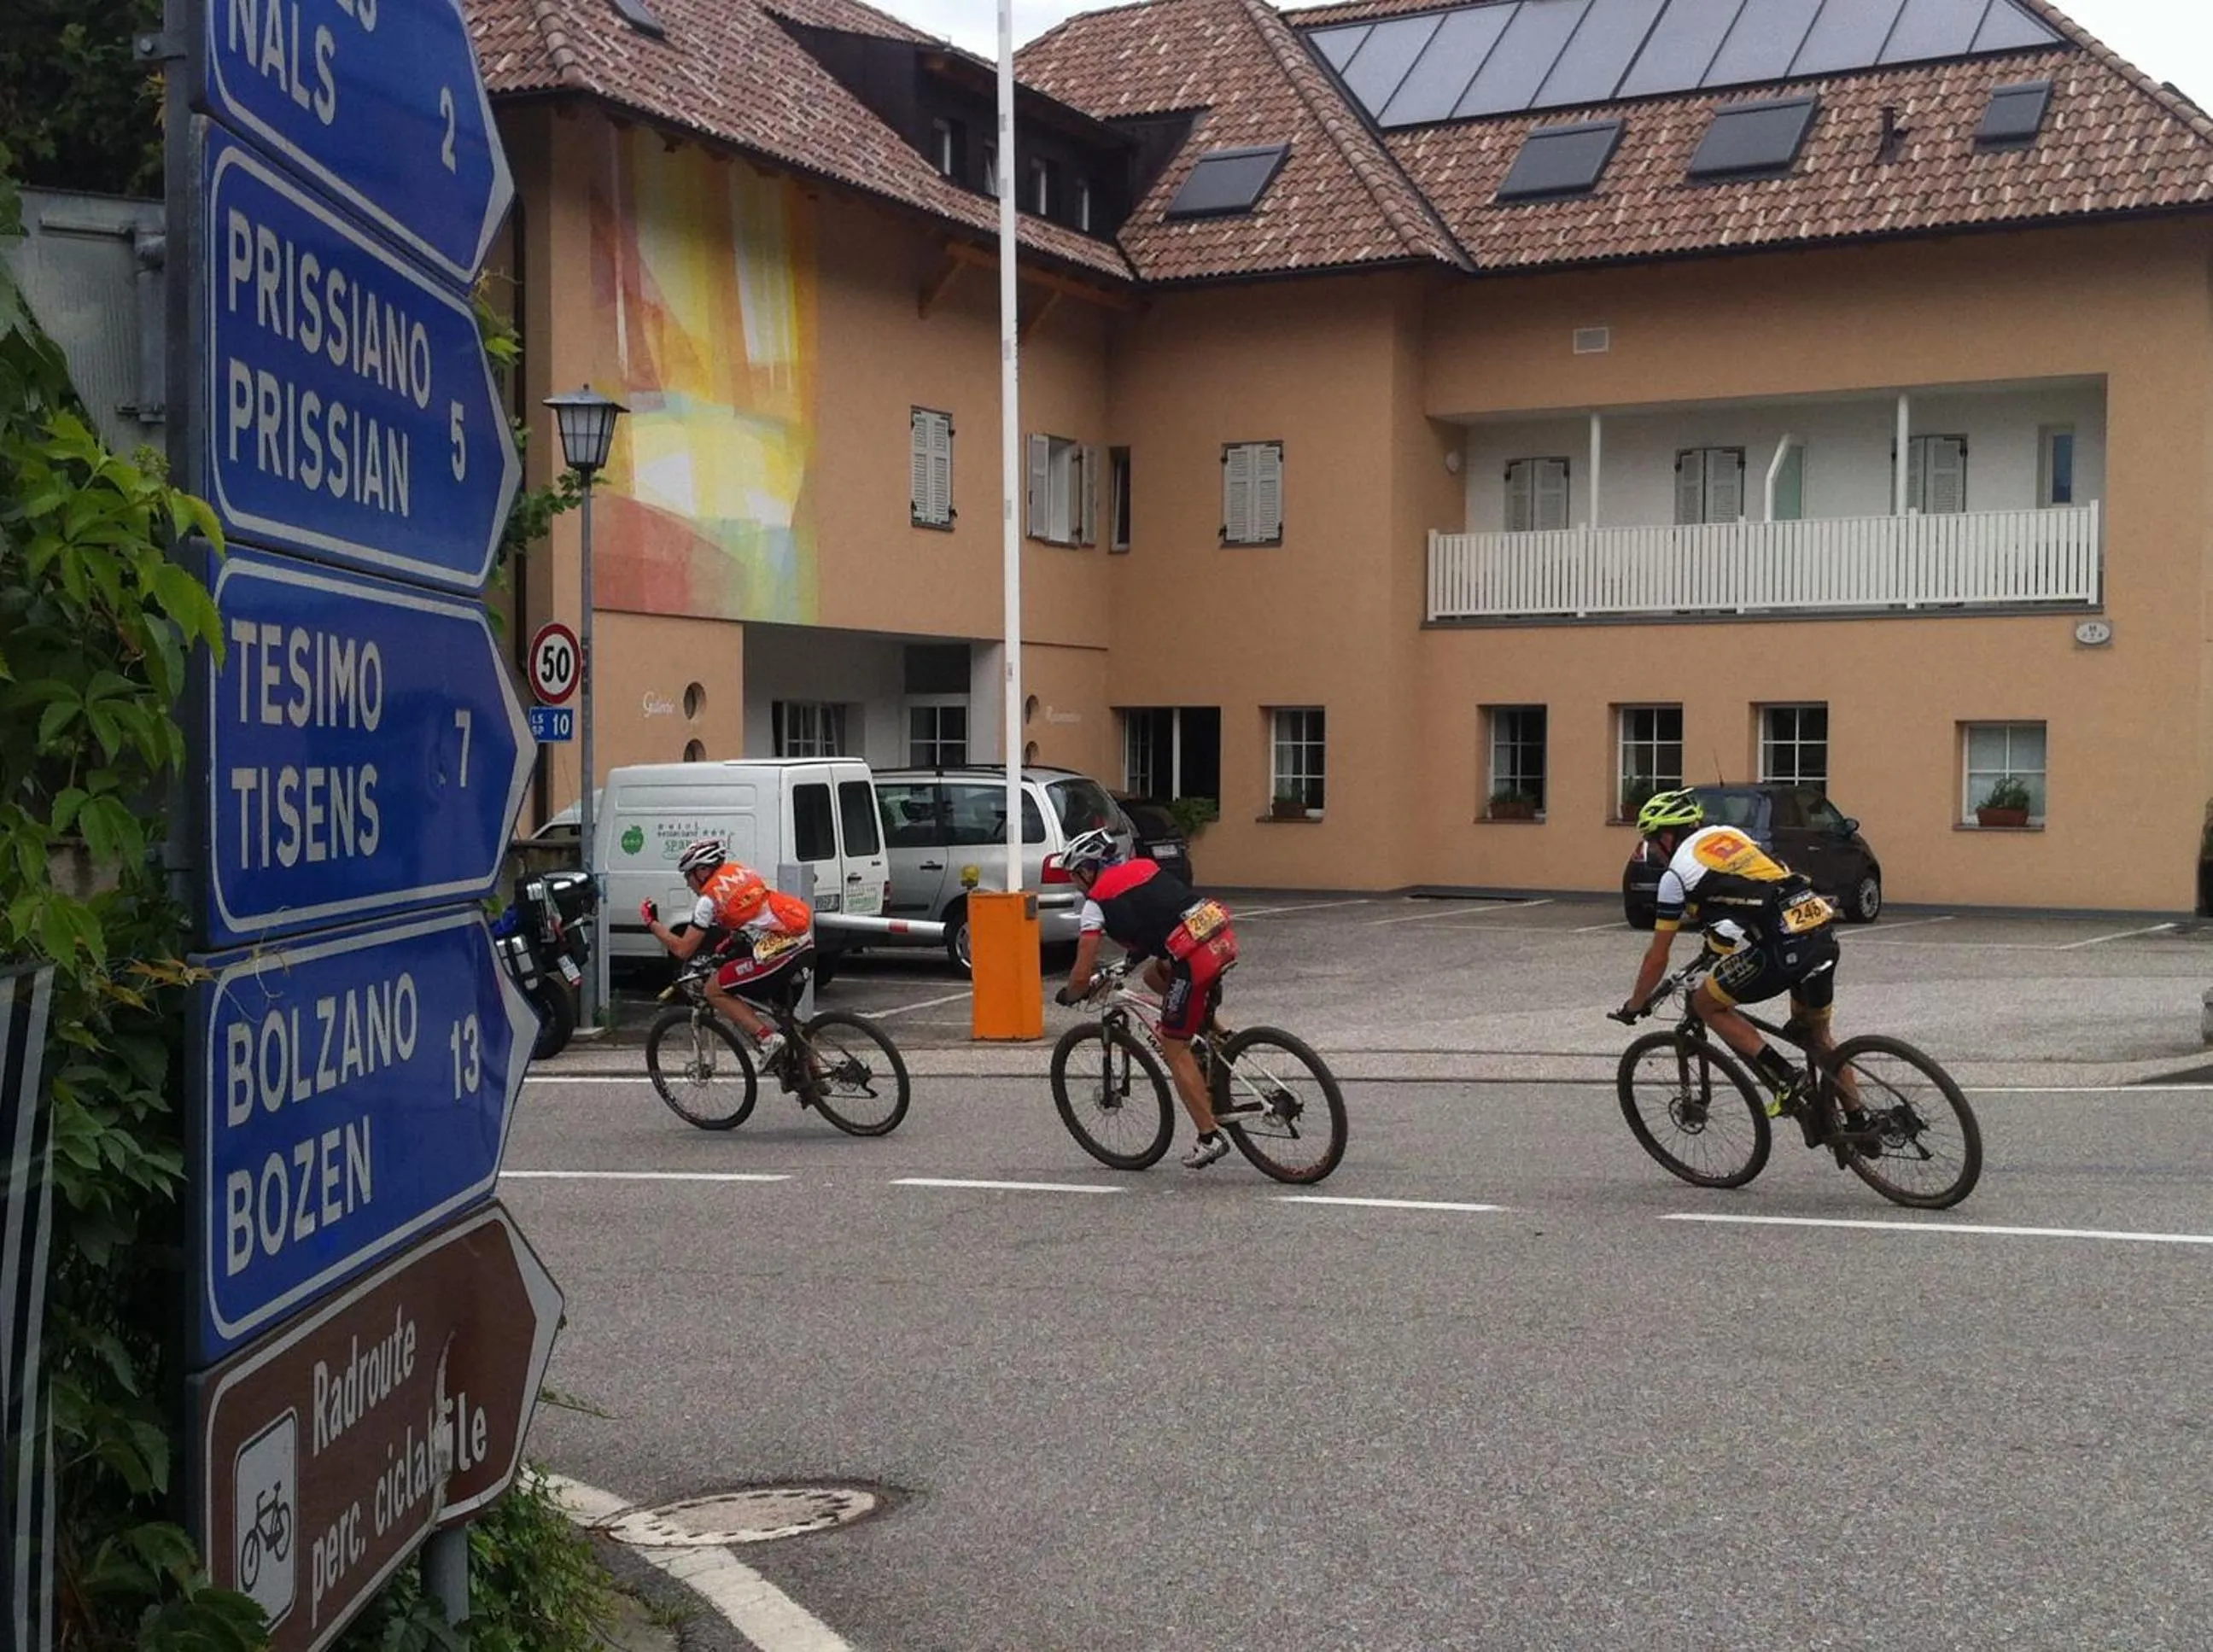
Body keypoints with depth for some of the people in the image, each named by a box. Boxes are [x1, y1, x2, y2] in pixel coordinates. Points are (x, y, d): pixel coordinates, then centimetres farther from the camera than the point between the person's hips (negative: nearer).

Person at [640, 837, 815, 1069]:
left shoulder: (709, 898, 0)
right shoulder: (741, 871, 20)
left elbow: (682, 950, 3)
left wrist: (652, 923, 15)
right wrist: (733, 938, 37)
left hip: (778, 952, -8)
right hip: (804, 943, 8)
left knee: (715, 990, 7)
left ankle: (768, 1039, -4)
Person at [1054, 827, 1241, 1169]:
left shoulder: (1097, 902, 3)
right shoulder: (1145, 868, 23)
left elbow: (1081, 977, 5)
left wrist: (1069, 996, 25)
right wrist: (1137, 954, 50)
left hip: (1196, 958, -8)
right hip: (1224, 937, 8)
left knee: (1173, 1047, 7)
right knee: (1154, 973, 30)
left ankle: (1209, 1137, 8)